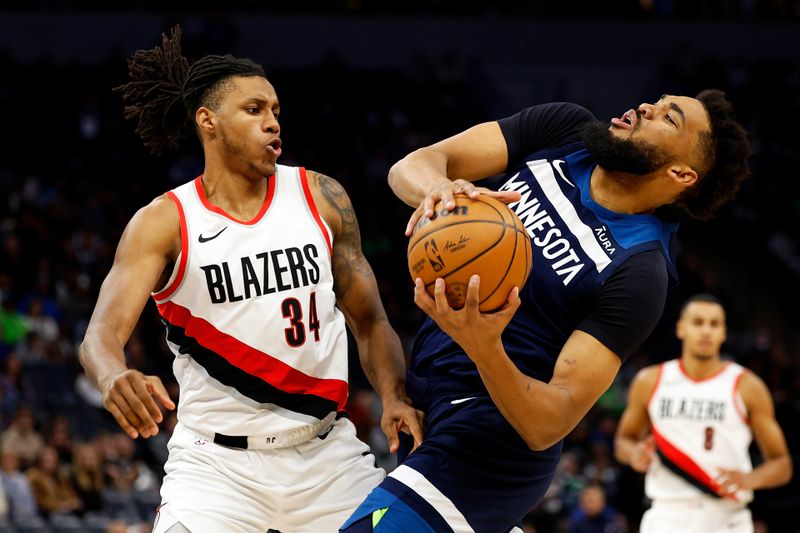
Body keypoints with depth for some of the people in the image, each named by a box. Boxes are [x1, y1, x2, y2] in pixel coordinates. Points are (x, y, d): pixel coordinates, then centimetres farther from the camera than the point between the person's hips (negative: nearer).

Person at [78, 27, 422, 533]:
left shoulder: (321, 198, 2)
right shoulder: (163, 224, -6)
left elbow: (370, 323, 8)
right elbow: (101, 334, -19)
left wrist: (395, 397, -12)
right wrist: (116, 379, -43)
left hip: (326, 453, 3)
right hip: (218, 461, -3)